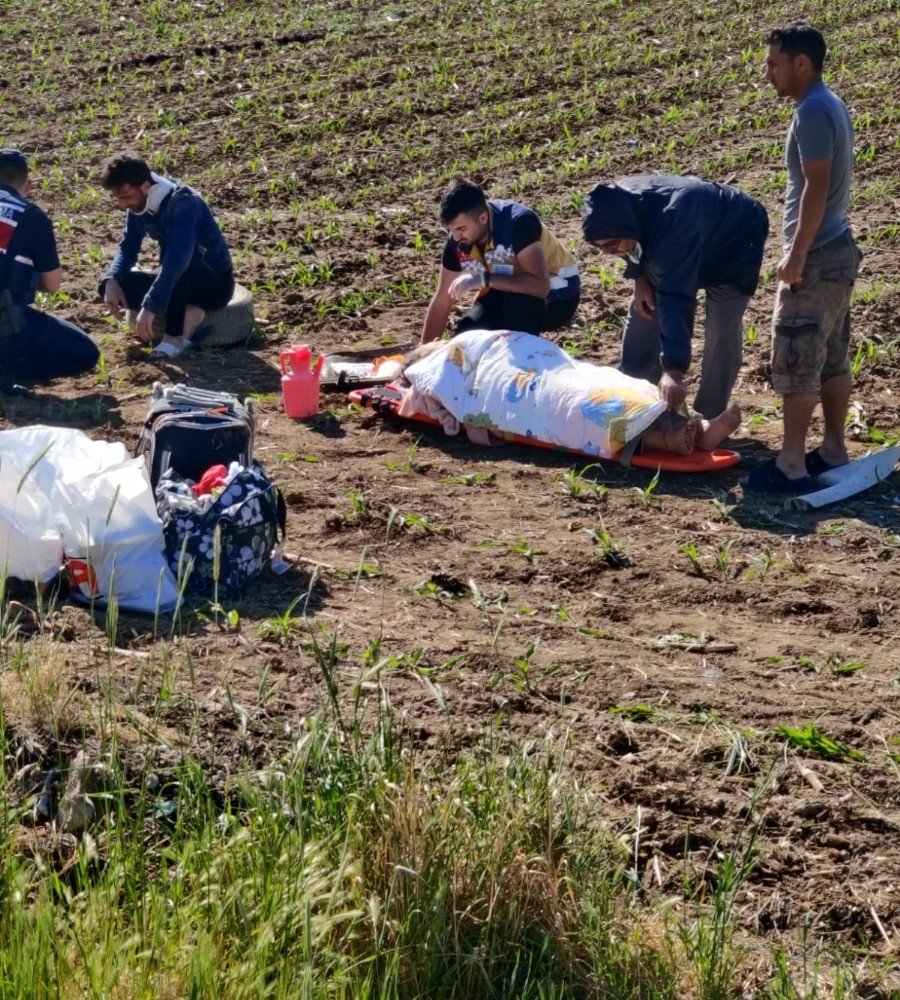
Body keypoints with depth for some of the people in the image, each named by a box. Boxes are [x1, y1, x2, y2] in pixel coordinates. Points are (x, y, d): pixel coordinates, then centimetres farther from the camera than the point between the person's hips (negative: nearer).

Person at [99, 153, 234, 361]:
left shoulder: (182, 203, -28)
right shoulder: (138, 206, -5)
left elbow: (178, 256, -41)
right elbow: (128, 248, 2)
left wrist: (151, 306, -49)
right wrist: (111, 280, -20)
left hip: (215, 283, -7)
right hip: (180, 282, 7)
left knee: (179, 252, -38)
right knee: (110, 285, -12)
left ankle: (176, 336, -30)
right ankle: (190, 315, -14)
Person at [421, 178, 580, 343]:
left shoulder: (519, 222, -33)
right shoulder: (457, 240, -15)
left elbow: (540, 286, -42)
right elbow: (441, 302, -7)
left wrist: (484, 279, -46)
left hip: (557, 293, -5)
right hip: (508, 295, 6)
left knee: (517, 301, -37)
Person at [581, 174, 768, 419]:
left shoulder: (670, 230, -48)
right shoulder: (620, 202, -25)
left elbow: (676, 303, -53)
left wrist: (674, 371, -58)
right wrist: (640, 278, -9)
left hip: (735, 244, -8)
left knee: (722, 329, -17)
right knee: (643, 314, 5)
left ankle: (708, 420, -5)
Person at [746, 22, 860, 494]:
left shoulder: (812, 112, -18)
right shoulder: (831, 104, 13)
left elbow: (816, 186, -23)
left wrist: (796, 255, -21)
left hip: (815, 258, -10)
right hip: (837, 250, 10)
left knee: (795, 363, -6)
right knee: (832, 358, 15)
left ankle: (791, 465, -3)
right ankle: (833, 449, 22)